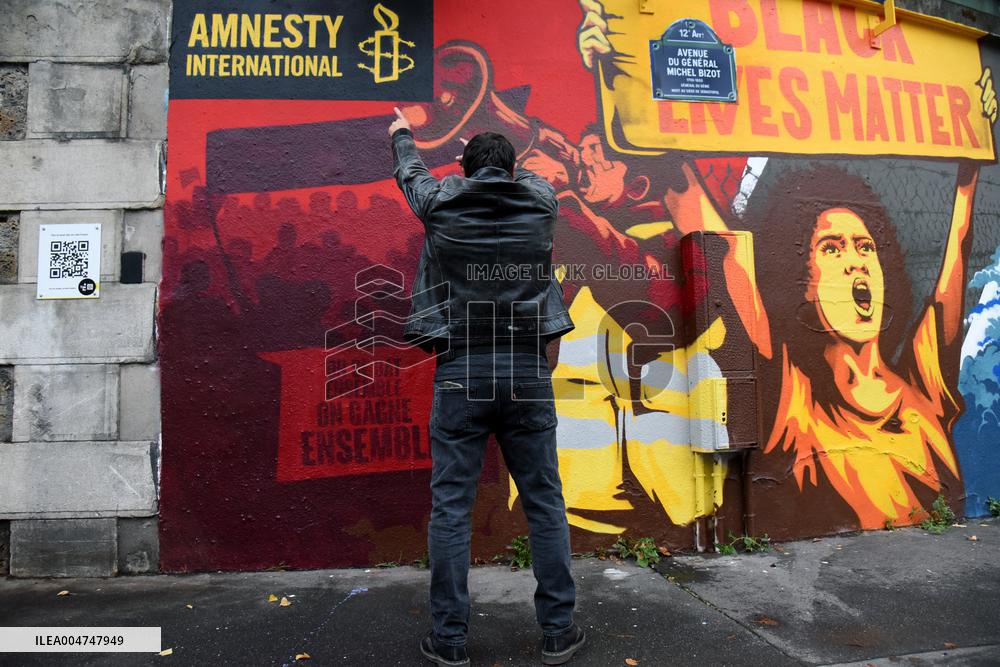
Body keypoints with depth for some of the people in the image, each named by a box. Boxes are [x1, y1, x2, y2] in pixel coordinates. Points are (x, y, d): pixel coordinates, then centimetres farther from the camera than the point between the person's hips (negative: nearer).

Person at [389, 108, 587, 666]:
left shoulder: (440, 204, 4)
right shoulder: (540, 201, 6)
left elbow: (412, 172, 26)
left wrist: (402, 135, 49)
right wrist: (505, 159, 53)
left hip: (460, 372, -1)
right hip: (527, 373, 1)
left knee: (451, 509, 7)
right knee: (546, 505, 10)